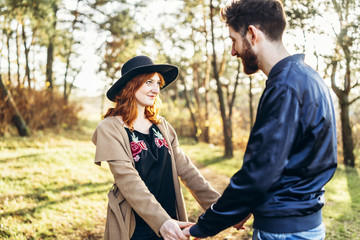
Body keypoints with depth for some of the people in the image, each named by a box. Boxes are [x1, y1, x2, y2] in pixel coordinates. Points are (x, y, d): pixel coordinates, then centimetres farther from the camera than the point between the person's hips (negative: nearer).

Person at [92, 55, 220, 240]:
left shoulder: (161, 126, 7)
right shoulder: (110, 128, -10)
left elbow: (184, 168, 3)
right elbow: (127, 180, -20)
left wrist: (218, 204, -6)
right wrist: (161, 221, -30)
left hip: (169, 221, 5)